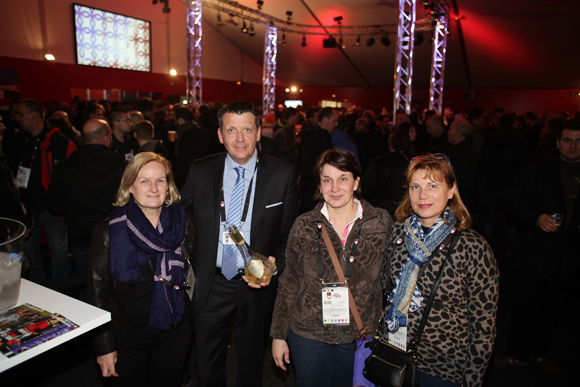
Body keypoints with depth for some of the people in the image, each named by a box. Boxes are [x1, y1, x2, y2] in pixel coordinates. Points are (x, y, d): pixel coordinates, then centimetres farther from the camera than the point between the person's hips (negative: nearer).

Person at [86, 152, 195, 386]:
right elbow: (96, 291, -8)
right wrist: (104, 346, -8)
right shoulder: (109, 231, -12)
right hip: (127, 338, -2)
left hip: (174, 335, 2)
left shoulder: (183, 224, -5)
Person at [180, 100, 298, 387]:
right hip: (211, 284, 1)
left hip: (258, 283, 0)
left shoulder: (282, 174, -9)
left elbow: (290, 233, -3)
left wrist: (275, 264, -18)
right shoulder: (200, 171, -5)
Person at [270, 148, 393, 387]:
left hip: (360, 336, 1)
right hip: (308, 335, 0)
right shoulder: (304, 226, -8)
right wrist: (278, 335, 3)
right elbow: (289, 283, 0)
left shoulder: (381, 223, -7)